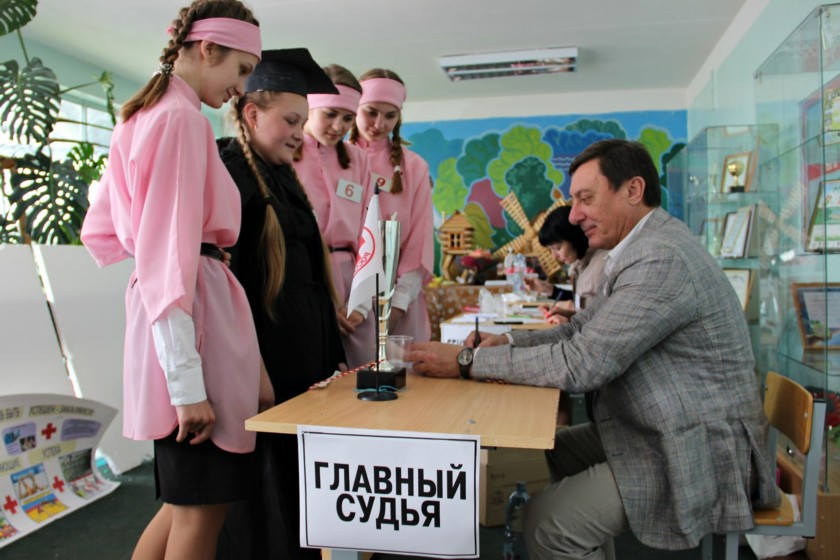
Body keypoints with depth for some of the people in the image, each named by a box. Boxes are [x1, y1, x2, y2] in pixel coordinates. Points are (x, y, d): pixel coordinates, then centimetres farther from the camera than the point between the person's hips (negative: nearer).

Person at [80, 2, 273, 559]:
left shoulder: (143, 116, 18)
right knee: (201, 509, 2)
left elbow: (101, 231, 22)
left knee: (190, 499, 18)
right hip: (195, 311, -10)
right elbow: (171, 255, -19)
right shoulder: (183, 118, -11)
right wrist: (188, 382, -19)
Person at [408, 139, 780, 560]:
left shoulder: (662, 260, -24)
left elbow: (580, 363, -26)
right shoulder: (641, 249, 9)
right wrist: (509, 342, -5)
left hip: (700, 450, -10)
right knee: (556, 451, 17)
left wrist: (467, 361, -21)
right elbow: (581, 331, 11)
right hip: (664, 430, 10)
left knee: (550, 524, -17)